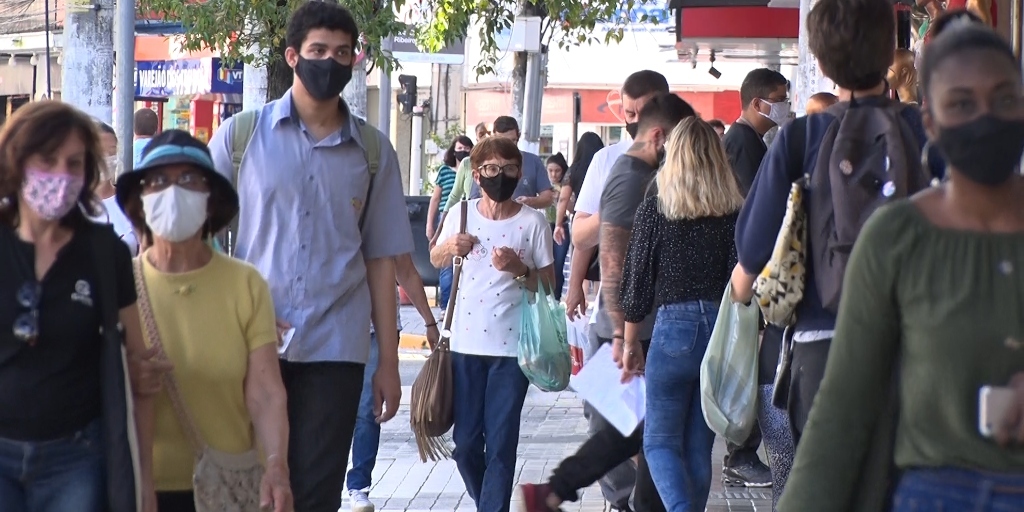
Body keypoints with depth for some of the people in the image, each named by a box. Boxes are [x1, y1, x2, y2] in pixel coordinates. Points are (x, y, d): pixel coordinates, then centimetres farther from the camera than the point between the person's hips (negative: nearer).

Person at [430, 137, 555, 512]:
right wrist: (449, 248, -3)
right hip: (466, 343, 3)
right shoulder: (461, 214, 2)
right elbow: (436, 260, 19)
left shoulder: (532, 222, -5)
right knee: (465, 441, 8)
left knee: (501, 442, -2)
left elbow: (548, 286, -1)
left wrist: (519, 270, -19)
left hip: (512, 346, -3)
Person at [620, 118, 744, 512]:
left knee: (660, 442, 7)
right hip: (723, 333, 3)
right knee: (699, 447, 14)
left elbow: (637, 283, -1)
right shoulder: (735, 213, 0)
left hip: (674, 330, -3)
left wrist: (629, 343, 10)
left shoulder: (655, 210, -4)